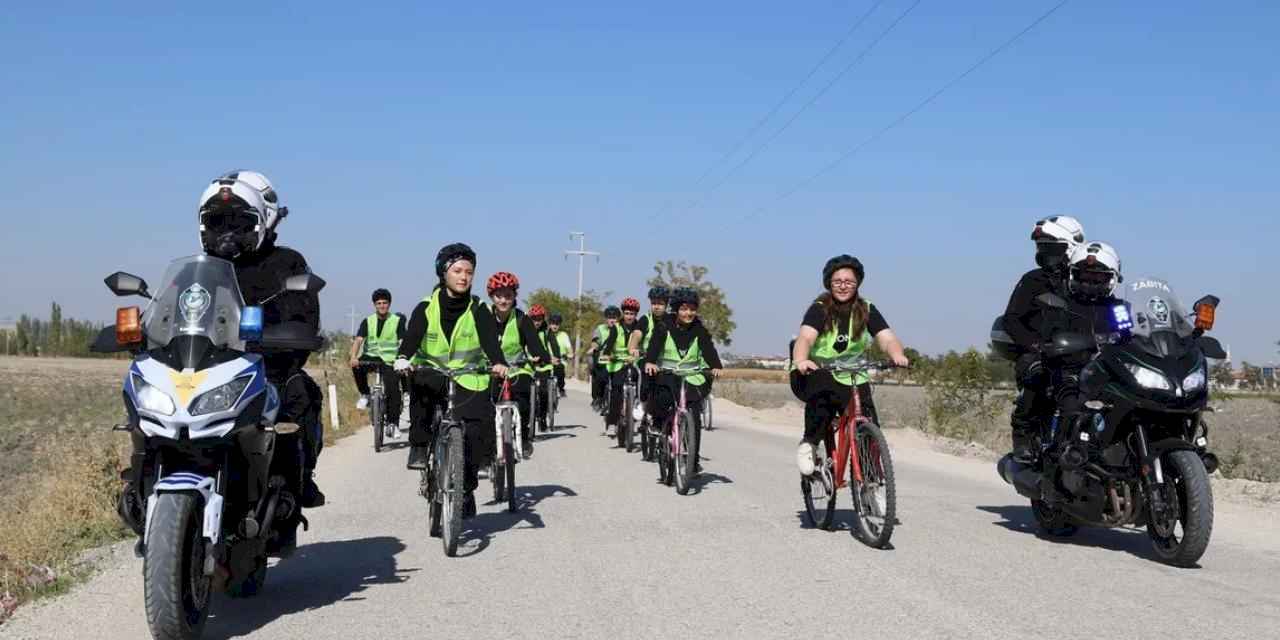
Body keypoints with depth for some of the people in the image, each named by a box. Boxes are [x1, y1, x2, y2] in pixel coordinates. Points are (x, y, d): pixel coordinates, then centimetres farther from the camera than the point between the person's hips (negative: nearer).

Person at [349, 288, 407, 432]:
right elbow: (358, 340, -6)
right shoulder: (368, 321, 6)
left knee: (393, 390, -17)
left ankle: (393, 423, -5)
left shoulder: (397, 320, 0)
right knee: (357, 366, -30)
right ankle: (365, 395, -7)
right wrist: (353, 357, -24)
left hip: (389, 359, -2)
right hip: (371, 356, 2)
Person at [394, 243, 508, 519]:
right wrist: (403, 358, -40)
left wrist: (498, 362, -39)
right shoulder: (427, 307, -2)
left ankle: (466, 487, 6)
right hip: (432, 374, 0)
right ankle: (419, 446, -15)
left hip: (468, 380, 1)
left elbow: (490, 338, -17)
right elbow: (412, 335, -18)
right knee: (419, 383, -35)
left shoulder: (478, 310, -1)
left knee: (479, 430, -18)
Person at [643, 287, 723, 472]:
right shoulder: (664, 327, -1)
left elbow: (708, 348, -11)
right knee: (661, 403, -27)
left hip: (691, 378, 1)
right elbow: (655, 344, -16)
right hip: (666, 375, -1)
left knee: (694, 418, -9)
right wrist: (649, 361, -37)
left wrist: (716, 366, -31)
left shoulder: (699, 330, 2)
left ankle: (694, 459, -1)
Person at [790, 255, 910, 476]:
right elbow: (805, 337, -28)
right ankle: (809, 443, -17)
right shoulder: (819, 310, -10)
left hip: (853, 379, 3)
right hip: (816, 374, -3)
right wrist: (800, 361, -50)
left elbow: (886, 338, -15)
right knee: (824, 392, -38)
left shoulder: (867, 311, 0)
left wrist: (897, 355, -38)